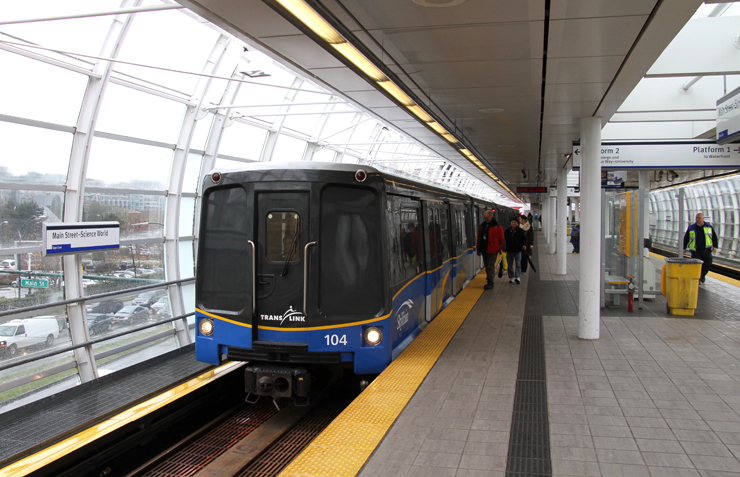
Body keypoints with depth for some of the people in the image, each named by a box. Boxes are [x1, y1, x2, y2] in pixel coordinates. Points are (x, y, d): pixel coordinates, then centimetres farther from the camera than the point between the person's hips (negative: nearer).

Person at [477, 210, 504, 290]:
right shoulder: (482, 226, 12)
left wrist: (501, 249, -6)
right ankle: (490, 277, 25)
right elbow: (479, 238, 17)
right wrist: (479, 249, 16)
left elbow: (501, 238, -4)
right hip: (484, 249, 6)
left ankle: (490, 282, -4)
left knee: (490, 266, -8)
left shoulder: (497, 226, -5)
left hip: (492, 249, -6)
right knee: (487, 265, 12)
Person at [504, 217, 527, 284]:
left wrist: (524, 245, -16)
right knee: (510, 264, 7)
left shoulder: (520, 231, 0)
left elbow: (524, 239, 3)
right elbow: (504, 238, 11)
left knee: (518, 264, -6)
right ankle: (511, 277, 15)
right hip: (509, 250, 3)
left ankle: (517, 277, -7)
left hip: (518, 250, -3)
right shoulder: (507, 231, 6)